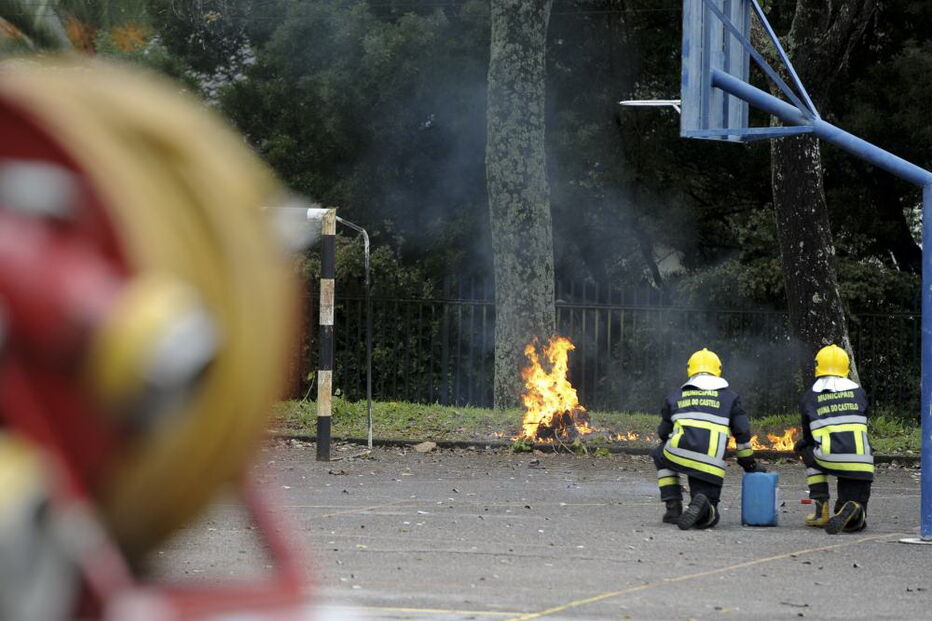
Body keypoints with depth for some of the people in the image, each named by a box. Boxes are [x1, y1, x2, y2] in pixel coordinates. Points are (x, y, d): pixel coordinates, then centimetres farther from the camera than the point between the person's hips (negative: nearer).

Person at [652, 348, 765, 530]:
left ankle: (673, 509, 20)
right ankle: (701, 507, -25)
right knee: (709, 516, 13)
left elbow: (664, 434, 29)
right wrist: (750, 464, 29)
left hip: (678, 454, 0)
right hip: (711, 468, 0)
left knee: (660, 456, 37)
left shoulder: (675, 396, 22)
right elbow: (742, 434, 17)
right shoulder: (729, 397, 18)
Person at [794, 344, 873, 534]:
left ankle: (821, 509, 19)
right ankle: (853, 512, -22)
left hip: (829, 461, -2)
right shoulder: (858, 392, 14)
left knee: (805, 448, 34)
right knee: (856, 524, 18)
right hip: (862, 466, 2)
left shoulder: (809, 398, 9)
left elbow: (809, 438, 18)